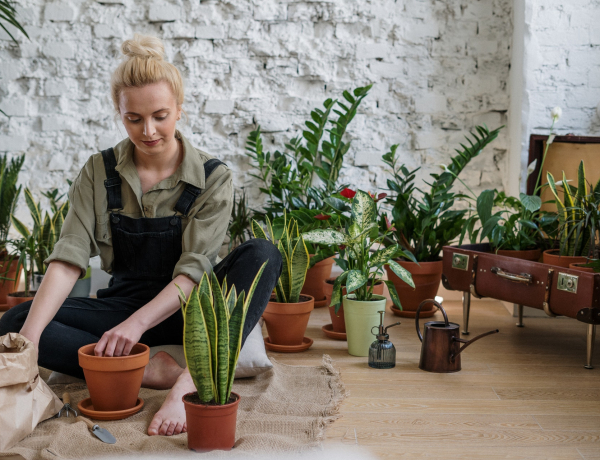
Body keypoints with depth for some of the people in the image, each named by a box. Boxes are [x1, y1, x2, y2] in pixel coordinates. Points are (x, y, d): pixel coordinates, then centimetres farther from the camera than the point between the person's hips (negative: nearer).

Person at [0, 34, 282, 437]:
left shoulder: (213, 178, -8)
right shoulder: (99, 173, -2)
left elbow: (193, 270, -17)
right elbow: (69, 258, -13)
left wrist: (138, 323, -34)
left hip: (186, 310, -1)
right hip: (124, 304, 2)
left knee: (262, 255, -29)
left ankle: (193, 379, -43)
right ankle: (152, 369, -31)